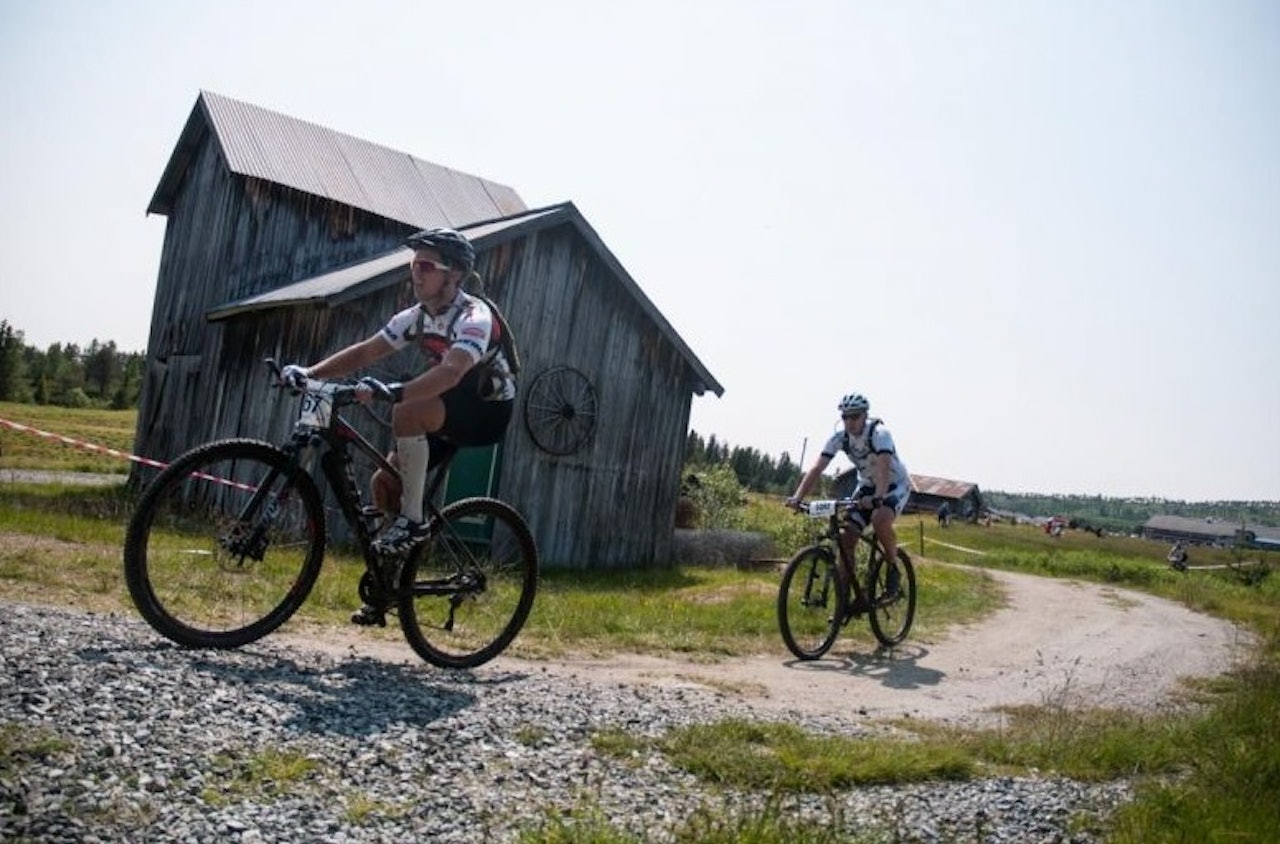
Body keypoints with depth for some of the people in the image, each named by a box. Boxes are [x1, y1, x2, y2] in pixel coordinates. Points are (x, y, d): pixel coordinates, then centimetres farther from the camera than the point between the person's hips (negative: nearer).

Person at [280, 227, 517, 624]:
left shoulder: (474, 318, -24)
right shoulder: (416, 317, 0)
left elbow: (451, 371, -41)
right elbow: (363, 352, -1)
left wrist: (392, 391, -54)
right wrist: (309, 372, -15)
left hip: (488, 411, -8)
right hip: (447, 411, 8)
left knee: (408, 411, -32)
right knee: (384, 482, -2)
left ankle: (412, 520, -20)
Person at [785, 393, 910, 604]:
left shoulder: (879, 434, -28)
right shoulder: (839, 438, -14)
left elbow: (883, 468, -43)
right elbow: (816, 468, -22)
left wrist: (878, 498, -60)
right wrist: (797, 497, -35)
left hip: (895, 485, -5)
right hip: (867, 485, 5)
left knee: (880, 519, -36)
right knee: (846, 536, -11)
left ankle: (893, 568, -9)